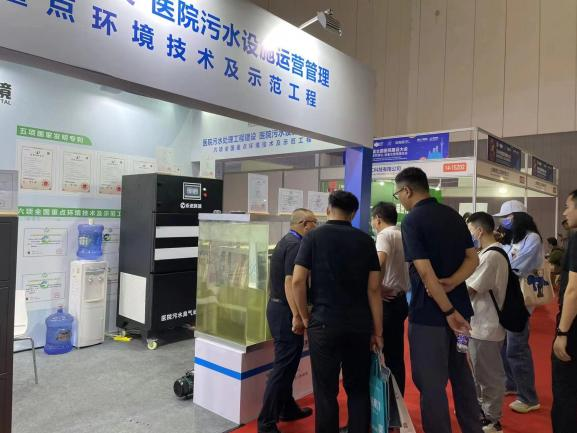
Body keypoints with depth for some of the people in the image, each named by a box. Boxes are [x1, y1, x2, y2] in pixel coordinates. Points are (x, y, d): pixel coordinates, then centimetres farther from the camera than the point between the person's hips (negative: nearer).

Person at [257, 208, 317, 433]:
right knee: (283, 367, -3)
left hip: (277, 307, 10)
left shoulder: (286, 241, 14)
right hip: (286, 312, -10)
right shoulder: (296, 245, -17)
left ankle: (288, 409, 34)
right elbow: (290, 282, -25)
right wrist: (297, 316, -25)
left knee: (285, 364, 20)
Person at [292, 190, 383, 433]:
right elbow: (374, 288, 1)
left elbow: (297, 281, -9)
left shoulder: (314, 237, -2)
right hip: (360, 324, 3)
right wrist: (378, 331, 5)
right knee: (358, 389, 15)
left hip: (324, 322, -2)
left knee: (326, 391, 8)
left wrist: (305, 317, 4)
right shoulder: (366, 240, 4)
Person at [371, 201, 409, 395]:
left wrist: (377, 287, -19)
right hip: (400, 299, 9)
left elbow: (380, 261, -31)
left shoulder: (384, 235, -12)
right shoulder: (402, 236, 14)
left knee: (388, 354, 0)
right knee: (397, 354, 13)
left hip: (388, 301, -8)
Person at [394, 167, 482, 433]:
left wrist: (449, 312, -18)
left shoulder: (412, 221, -15)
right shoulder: (454, 215, 8)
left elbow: (426, 272, -22)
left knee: (431, 383, 5)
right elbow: (473, 259, 4)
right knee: (461, 374, 22)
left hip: (429, 312, -8)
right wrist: (451, 283, -10)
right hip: (459, 306, 8)